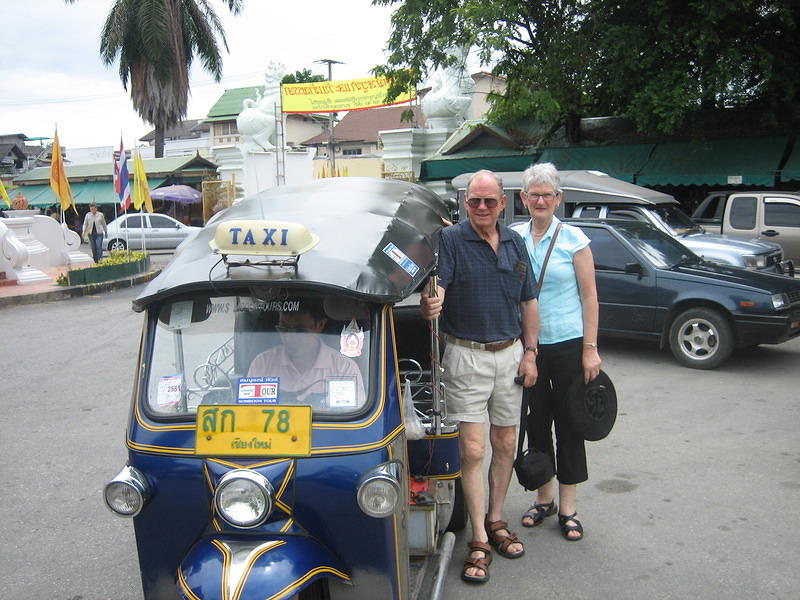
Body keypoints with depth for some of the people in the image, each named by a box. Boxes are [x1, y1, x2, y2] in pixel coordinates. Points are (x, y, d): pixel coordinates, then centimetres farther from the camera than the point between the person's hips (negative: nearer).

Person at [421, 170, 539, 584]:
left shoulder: (515, 243, 8)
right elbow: (437, 287, -23)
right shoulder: (450, 240, -7)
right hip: (466, 356, -5)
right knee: (472, 449, -4)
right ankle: (479, 541, 6)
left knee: (505, 445, 12)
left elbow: (528, 302, 12)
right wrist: (431, 305, -46)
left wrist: (530, 352, 5)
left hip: (510, 354, 5)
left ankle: (496, 521, 29)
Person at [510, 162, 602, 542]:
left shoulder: (573, 239, -4)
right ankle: (544, 499, 28)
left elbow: (589, 297, -4)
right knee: (536, 422, 12)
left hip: (567, 344, -3)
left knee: (568, 425, 5)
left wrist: (590, 349, -8)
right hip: (527, 344, 3)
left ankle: (568, 509, 16)